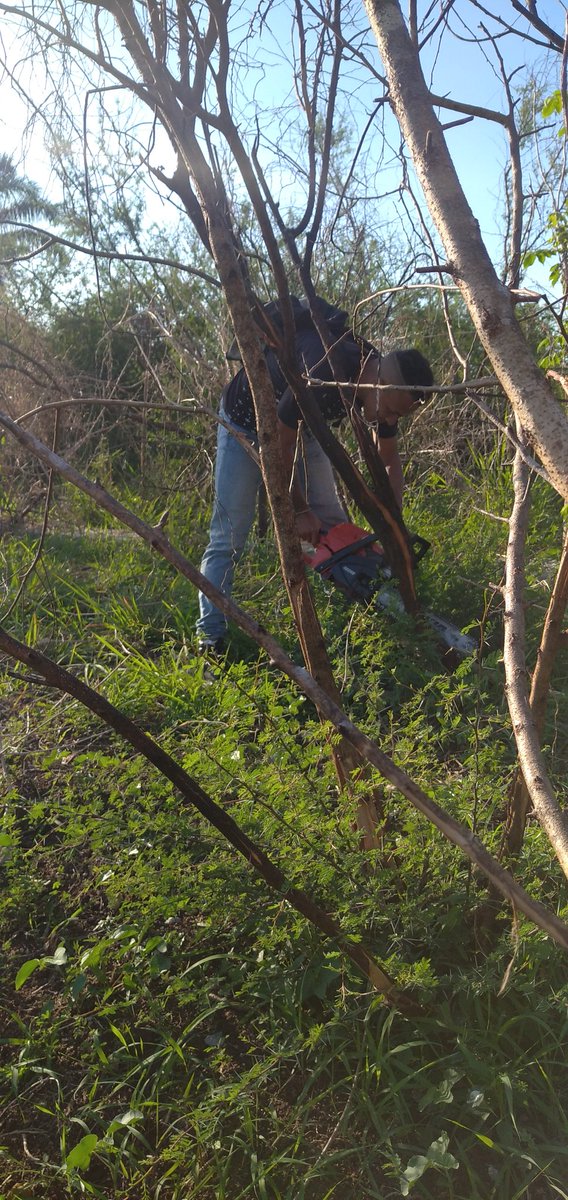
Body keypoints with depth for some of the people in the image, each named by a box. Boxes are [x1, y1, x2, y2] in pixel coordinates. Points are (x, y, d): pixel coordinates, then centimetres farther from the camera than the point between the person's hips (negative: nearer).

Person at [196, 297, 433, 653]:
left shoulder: (382, 377, -16)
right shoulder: (324, 373, -40)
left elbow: (390, 460, -2)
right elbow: (278, 443, -28)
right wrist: (300, 510, -18)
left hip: (298, 423, 7)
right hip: (248, 420, -6)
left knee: (333, 525, 1)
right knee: (230, 535, -8)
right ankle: (211, 636, -4)